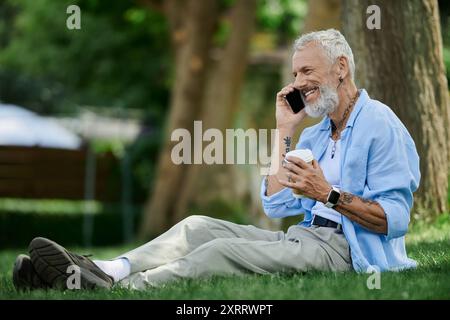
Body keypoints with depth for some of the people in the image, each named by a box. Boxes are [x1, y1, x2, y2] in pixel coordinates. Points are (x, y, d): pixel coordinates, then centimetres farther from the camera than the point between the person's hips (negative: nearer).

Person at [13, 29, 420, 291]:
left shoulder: (380, 124, -6)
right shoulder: (315, 134, 23)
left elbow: (395, 219, -14)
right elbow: (277, 205, 17)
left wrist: (330, 195, -24)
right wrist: (284, 132, 14)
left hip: (338, 249, -9)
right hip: (302, 236, 9)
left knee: (222, 251, -26)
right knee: (199, 226, -5)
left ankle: (109, 290, -35)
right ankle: (109, 270, -26)